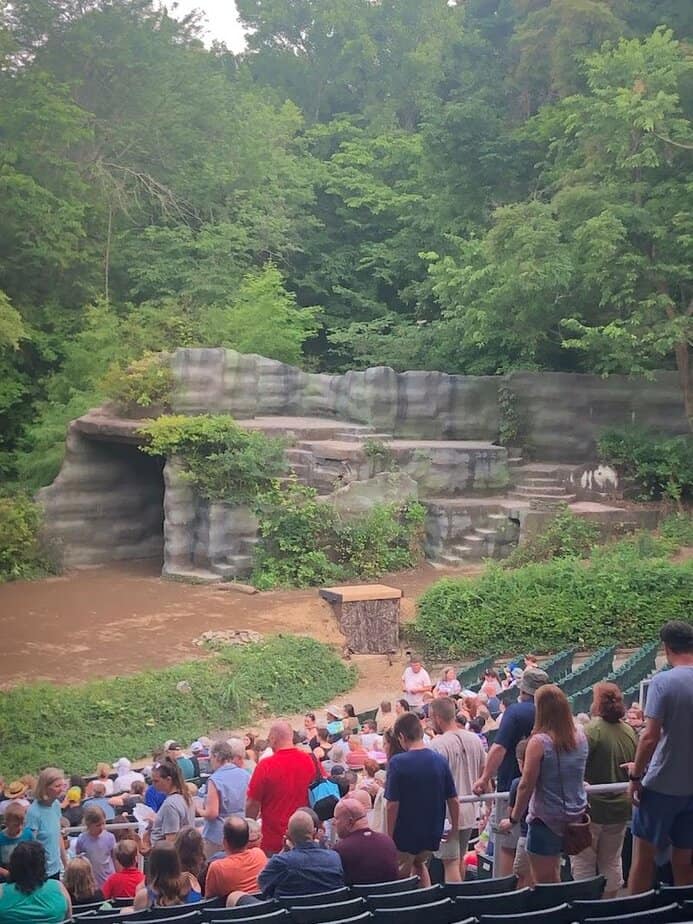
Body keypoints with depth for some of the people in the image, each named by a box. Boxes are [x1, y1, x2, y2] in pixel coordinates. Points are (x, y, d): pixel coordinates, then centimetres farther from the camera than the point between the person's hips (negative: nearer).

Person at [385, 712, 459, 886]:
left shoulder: (398, 762, -17)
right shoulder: (440, 761, -4)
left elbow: (392, 805, -17)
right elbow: (453, 800, 0)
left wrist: (389, 836, -7)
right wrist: (455, 827, 14)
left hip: (406, 834, -4)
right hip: (433, 833, 5)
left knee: (402, 877, 14)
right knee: (420, 864, 29)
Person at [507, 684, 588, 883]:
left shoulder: (539, 741, -16)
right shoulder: (580, 736, 0)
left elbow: (526, 785, -13)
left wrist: (514, 819, -3)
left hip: (547, 819, -5)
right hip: (576, 815, 5)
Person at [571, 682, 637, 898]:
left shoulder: (593, 729, -17)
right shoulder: (630, 732, 1)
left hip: (591, 807, -6)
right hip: (620, 807, 6)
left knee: (583, 863, 5)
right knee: (611, 862, 17)